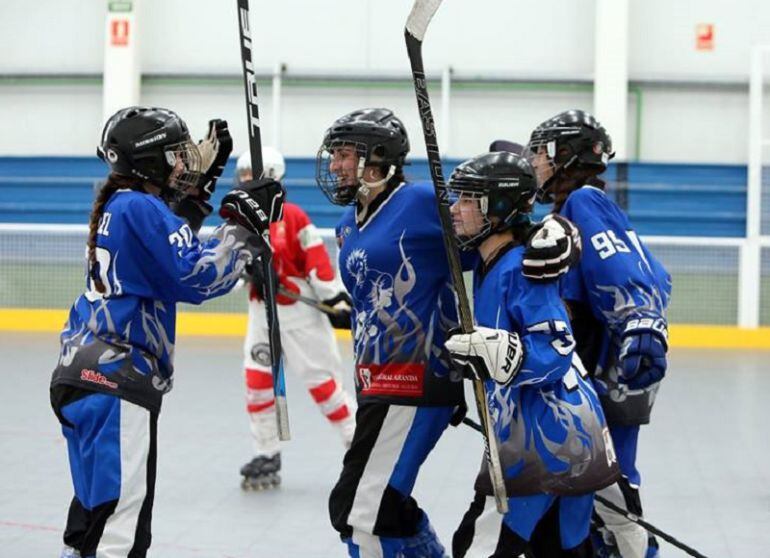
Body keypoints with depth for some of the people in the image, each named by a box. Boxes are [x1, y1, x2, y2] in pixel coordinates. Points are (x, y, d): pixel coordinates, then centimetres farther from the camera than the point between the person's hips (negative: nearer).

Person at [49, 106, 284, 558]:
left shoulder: (118, 206, 16)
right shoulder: (140, 209, -12)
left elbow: (172, 239, 32)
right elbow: (198, 278, -18)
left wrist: (206, 175, 26)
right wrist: (244, 223, -11)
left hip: (87, 374, 10)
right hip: (116, 381, -10)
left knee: (94, 511, 21)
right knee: (123, 521, -15)